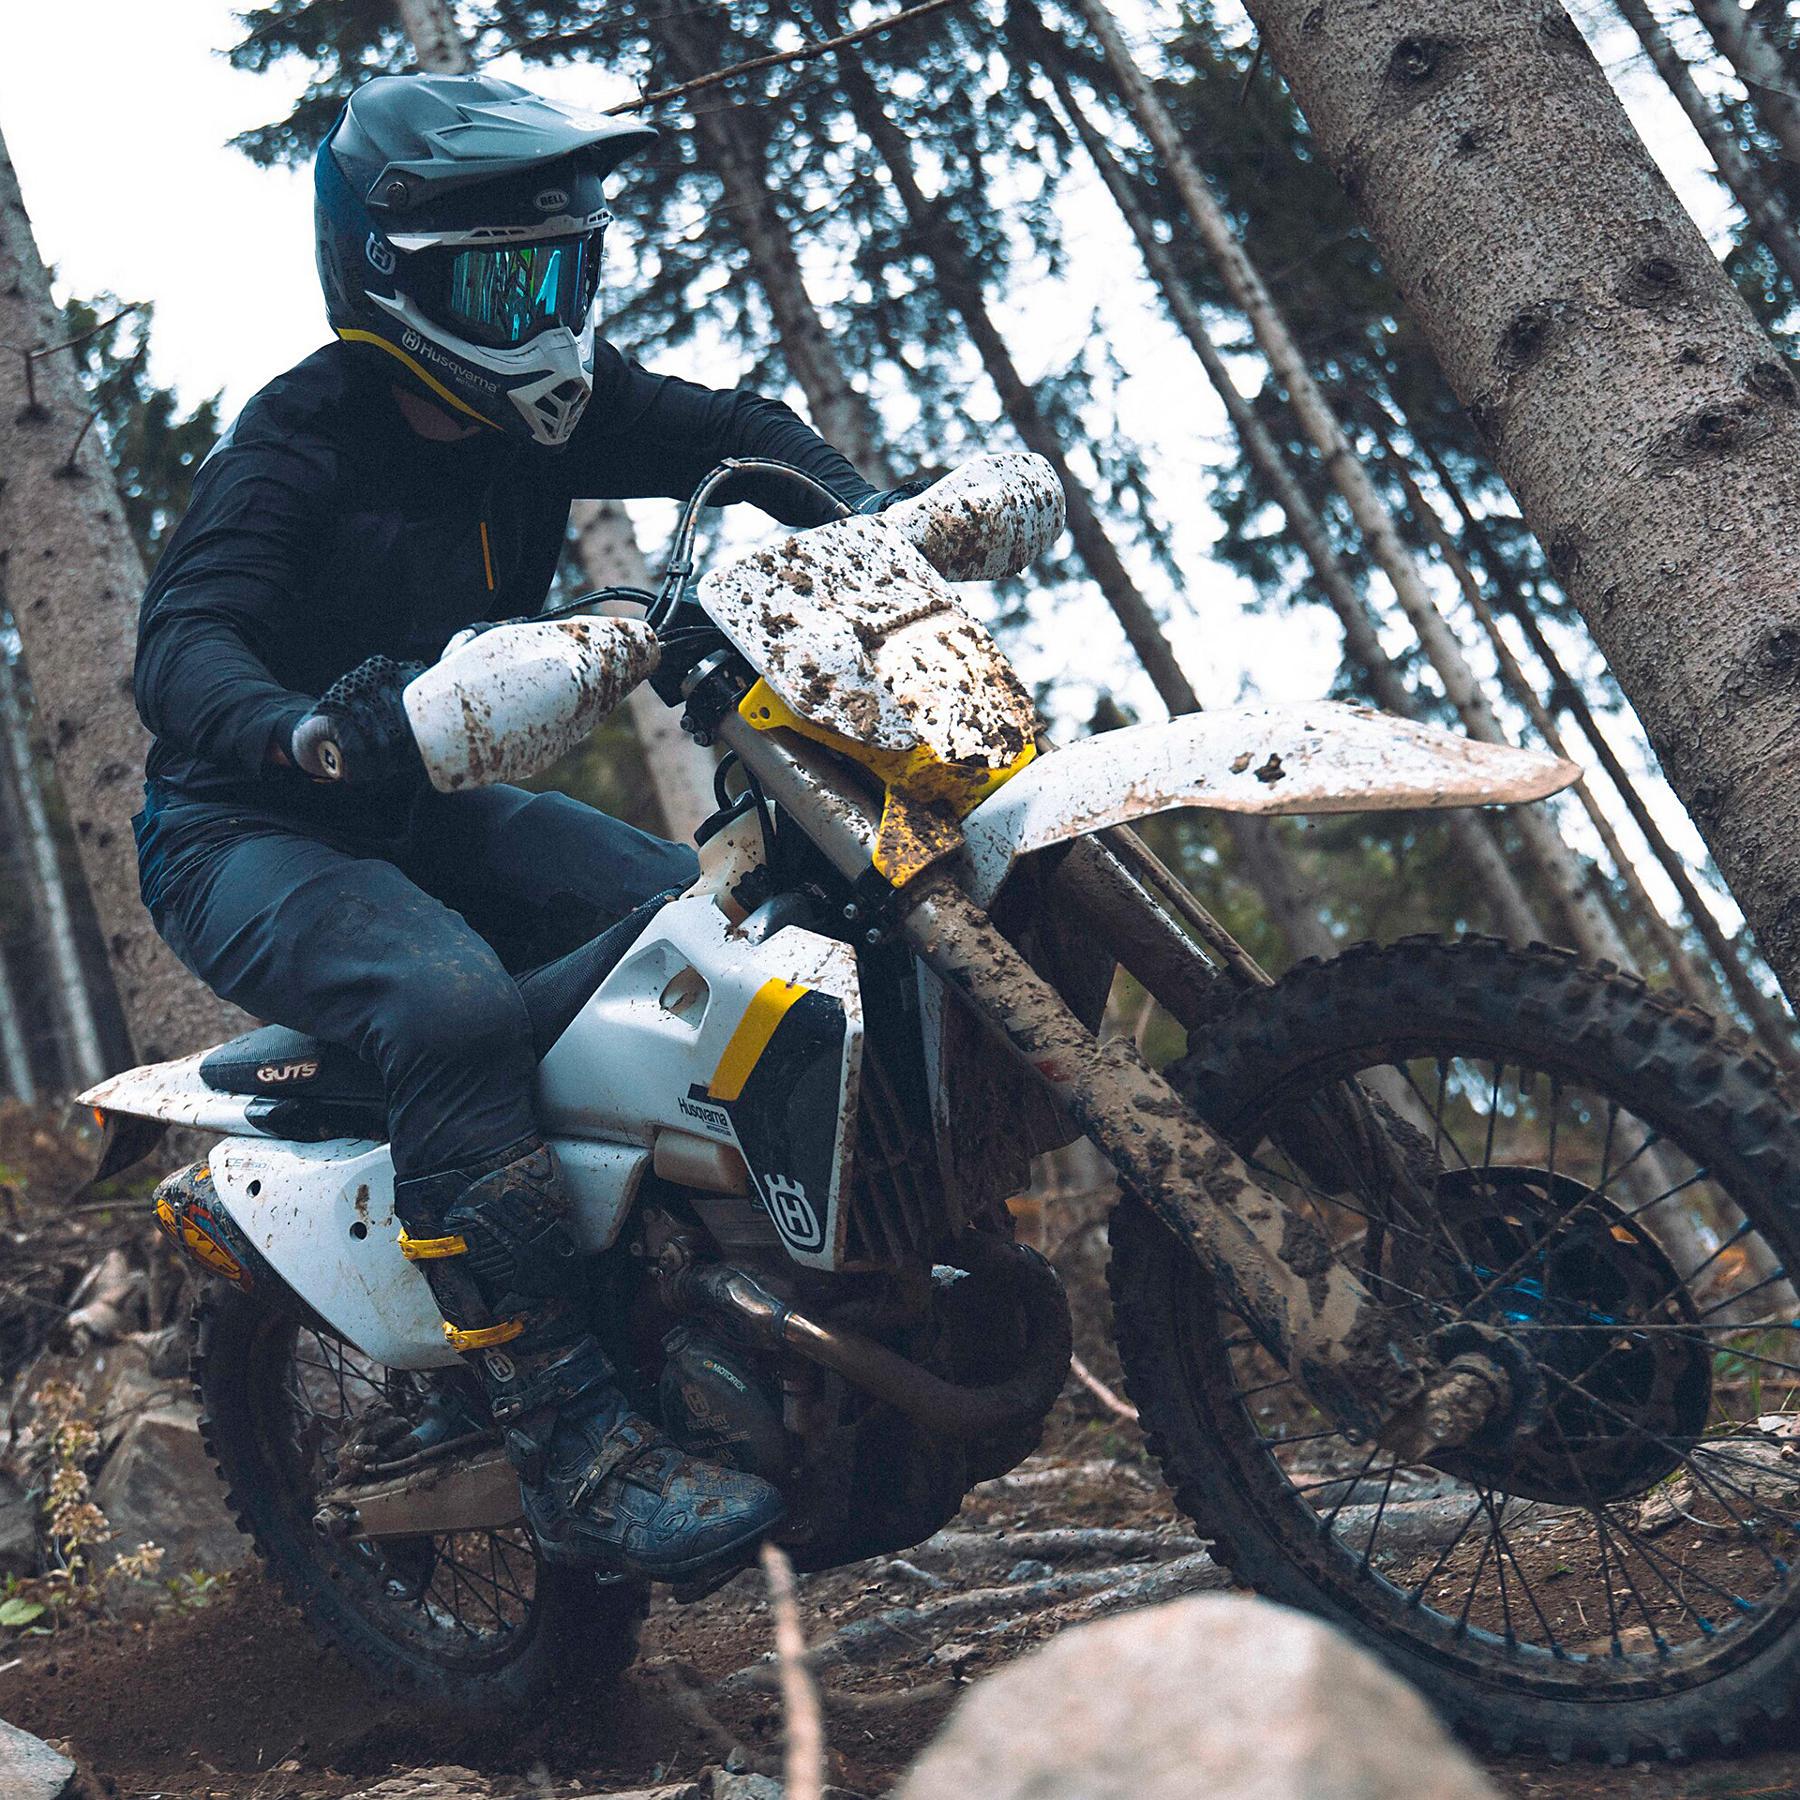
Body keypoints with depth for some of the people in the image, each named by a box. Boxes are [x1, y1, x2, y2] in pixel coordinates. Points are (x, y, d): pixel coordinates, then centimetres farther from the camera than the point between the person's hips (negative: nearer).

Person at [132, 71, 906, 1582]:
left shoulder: (543, 407, 1)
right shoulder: (301, 439, -19)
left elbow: (732, 432, 6)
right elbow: (184, 641, -33)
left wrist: (858, 510, -15)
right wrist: (297, 731, -56)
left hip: (440, 809, 8)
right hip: (254, 837, -7)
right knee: (454, 1001, -37)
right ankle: (572, 1449, -36)